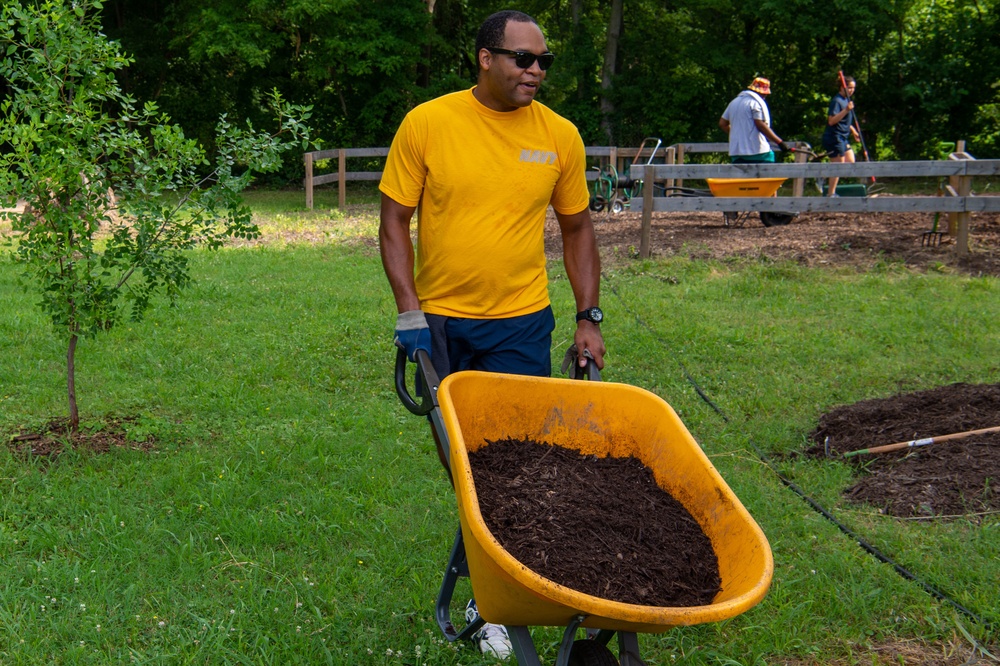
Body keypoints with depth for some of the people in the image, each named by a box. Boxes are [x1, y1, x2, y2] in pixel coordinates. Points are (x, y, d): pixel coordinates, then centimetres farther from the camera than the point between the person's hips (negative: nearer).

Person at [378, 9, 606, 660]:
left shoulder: (560, 135, -2)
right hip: (440, 319, 0)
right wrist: (410, 311, -11)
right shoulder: (427, 123, -8)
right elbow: (395, 222, -4)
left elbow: (578, 229, 8)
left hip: (521, 323, 0)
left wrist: (589, 318, 4)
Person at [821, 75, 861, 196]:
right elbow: (831, 121, -26)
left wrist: (853, 131, 21)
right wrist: (846, 110, -31)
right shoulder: (836, 101, -15)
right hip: (834, 138, -10)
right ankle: (831, 194, 0)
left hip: (843, 138, 10)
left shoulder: (846, 100, 15)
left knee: (850, 162, 8)